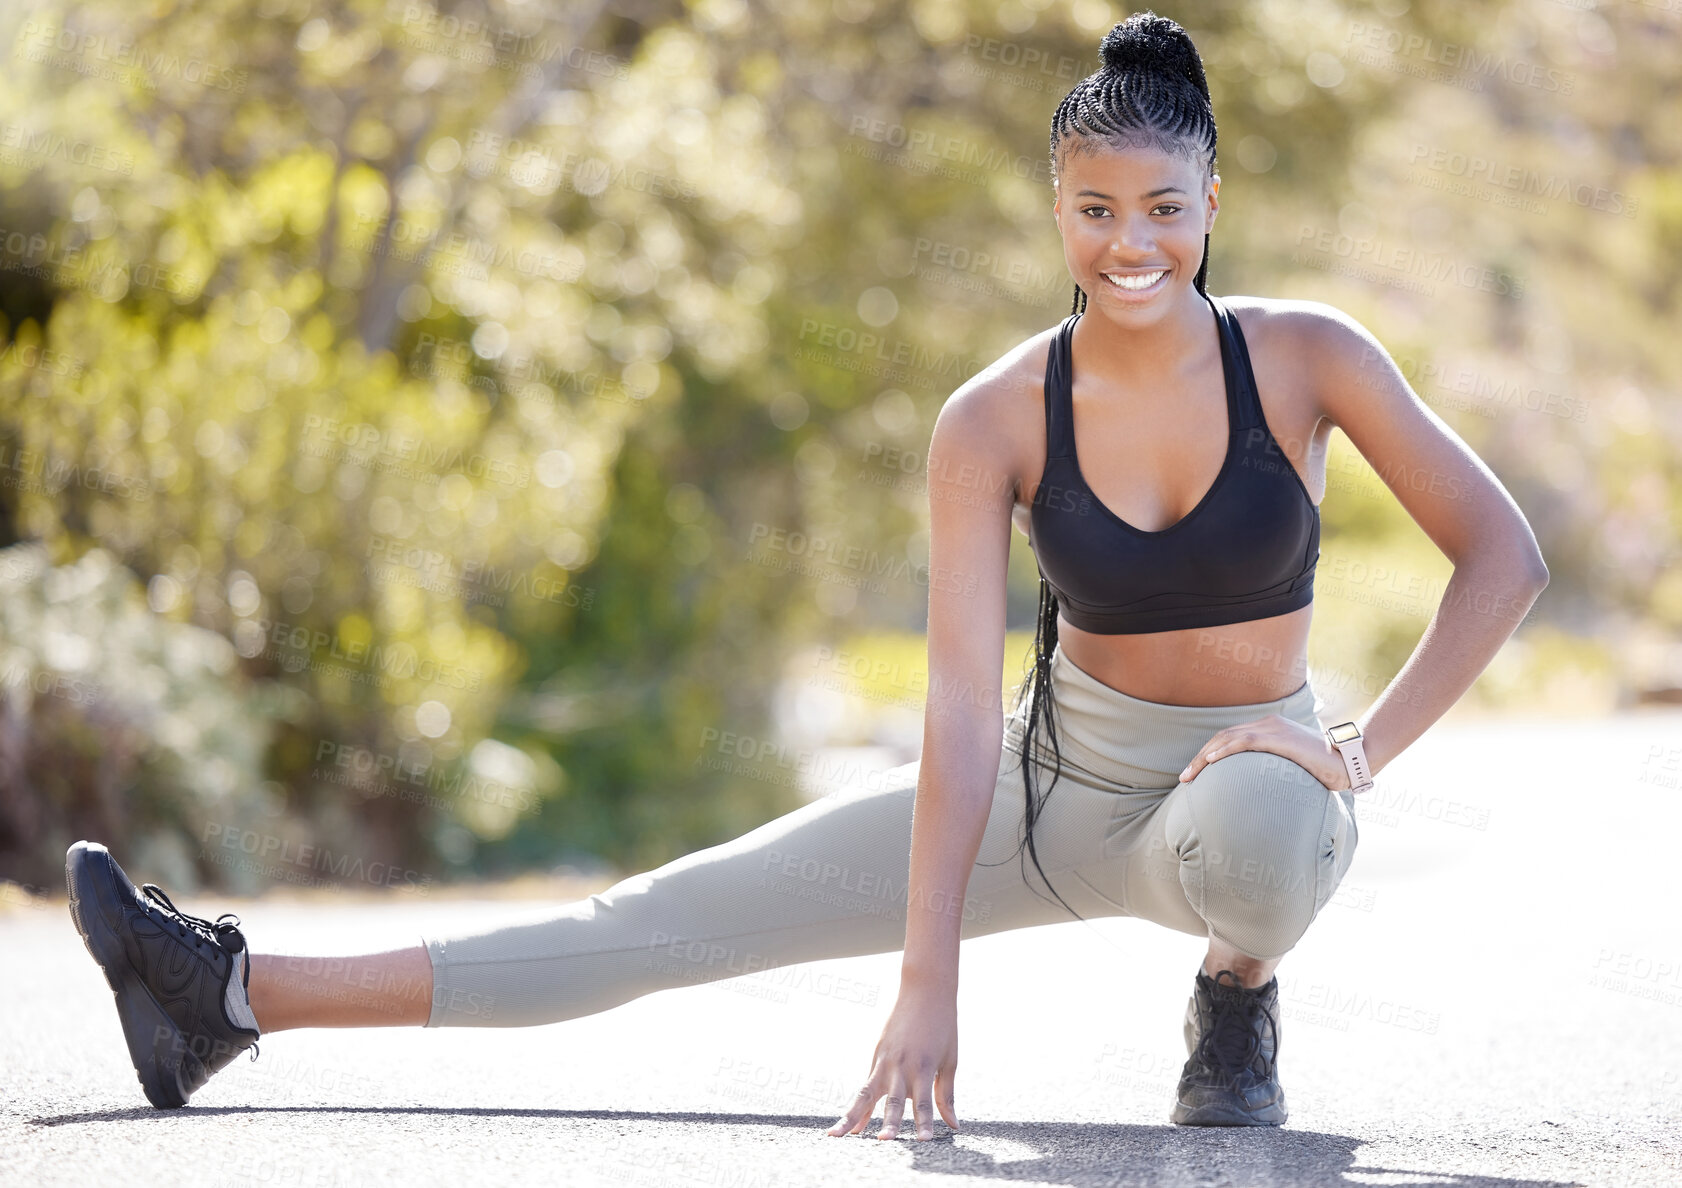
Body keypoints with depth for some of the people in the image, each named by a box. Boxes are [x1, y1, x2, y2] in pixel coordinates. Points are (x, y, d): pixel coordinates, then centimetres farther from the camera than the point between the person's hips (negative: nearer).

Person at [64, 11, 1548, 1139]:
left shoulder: (1306, 357, -14)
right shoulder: (995, 422, -12)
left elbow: (1505, 554, -10)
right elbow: (961, 707, -20)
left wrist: (1368, 746, -22)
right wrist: (928, 987, -29)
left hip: (1252, 786, -2)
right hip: (1059, 780, 2)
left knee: (1244, 820, -44)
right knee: (676, 917, -4)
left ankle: (1240, 994, -7)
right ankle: (240, 994, -2)